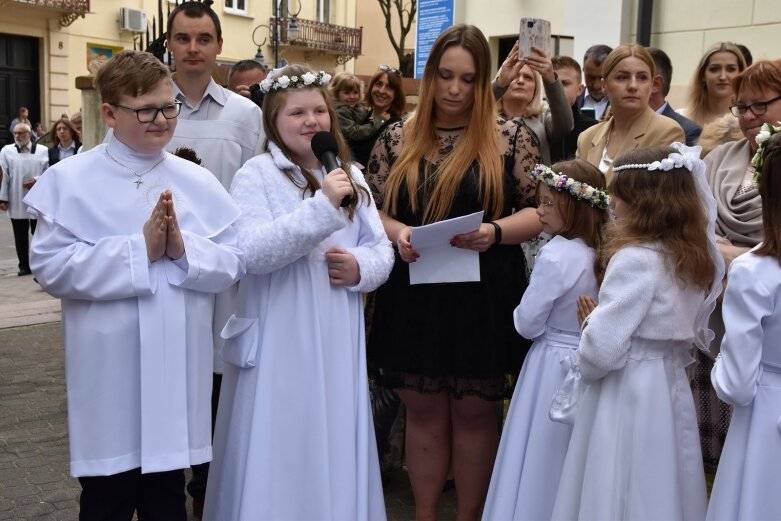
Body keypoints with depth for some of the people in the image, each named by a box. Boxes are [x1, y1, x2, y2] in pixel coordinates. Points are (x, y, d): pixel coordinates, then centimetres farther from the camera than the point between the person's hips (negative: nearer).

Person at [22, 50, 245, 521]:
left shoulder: (198, 181, 3)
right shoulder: (70, 180, -6)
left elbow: (234, 262, 0)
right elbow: (52, 267, -15)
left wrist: (184, 250, -18)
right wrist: (140, 249, -19)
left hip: (177, 367, 3)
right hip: (110, 372, -2)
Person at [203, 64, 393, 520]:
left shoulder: (350, 176, 11)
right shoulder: (256, 176, -7)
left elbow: (382, 249, 14)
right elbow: (252, 253, -21)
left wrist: (361, 267, -9)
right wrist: (322, 206, -25)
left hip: (337, 344, 5)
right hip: (280, 344, -5)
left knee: (333, 447, 15)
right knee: (280, 451, 5)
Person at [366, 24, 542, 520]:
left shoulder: (512, 137, -2)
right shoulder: (397, 139, 4)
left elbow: (541, 211, -1)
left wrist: (495, 232, -19)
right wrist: (397, 233, -14)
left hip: (484, 298, -2)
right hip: (414, 298, 2)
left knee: (474, 413, 10)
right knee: (425, 413, 13)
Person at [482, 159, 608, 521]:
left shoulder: (555, 254, -19)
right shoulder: (599, 253, 1)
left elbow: (528, 324, -13)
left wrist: (521, 313, 6)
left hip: (554, 363, -7)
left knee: (542, 459, 5)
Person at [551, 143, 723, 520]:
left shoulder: (635, 259, -19)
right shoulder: (695, 256, 5)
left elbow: (602, 348, -23)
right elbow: (693, 329, 10)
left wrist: (590, 321, 0)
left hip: (626, 390, -8)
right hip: (672, 386, 8)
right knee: (664, 488, 17)